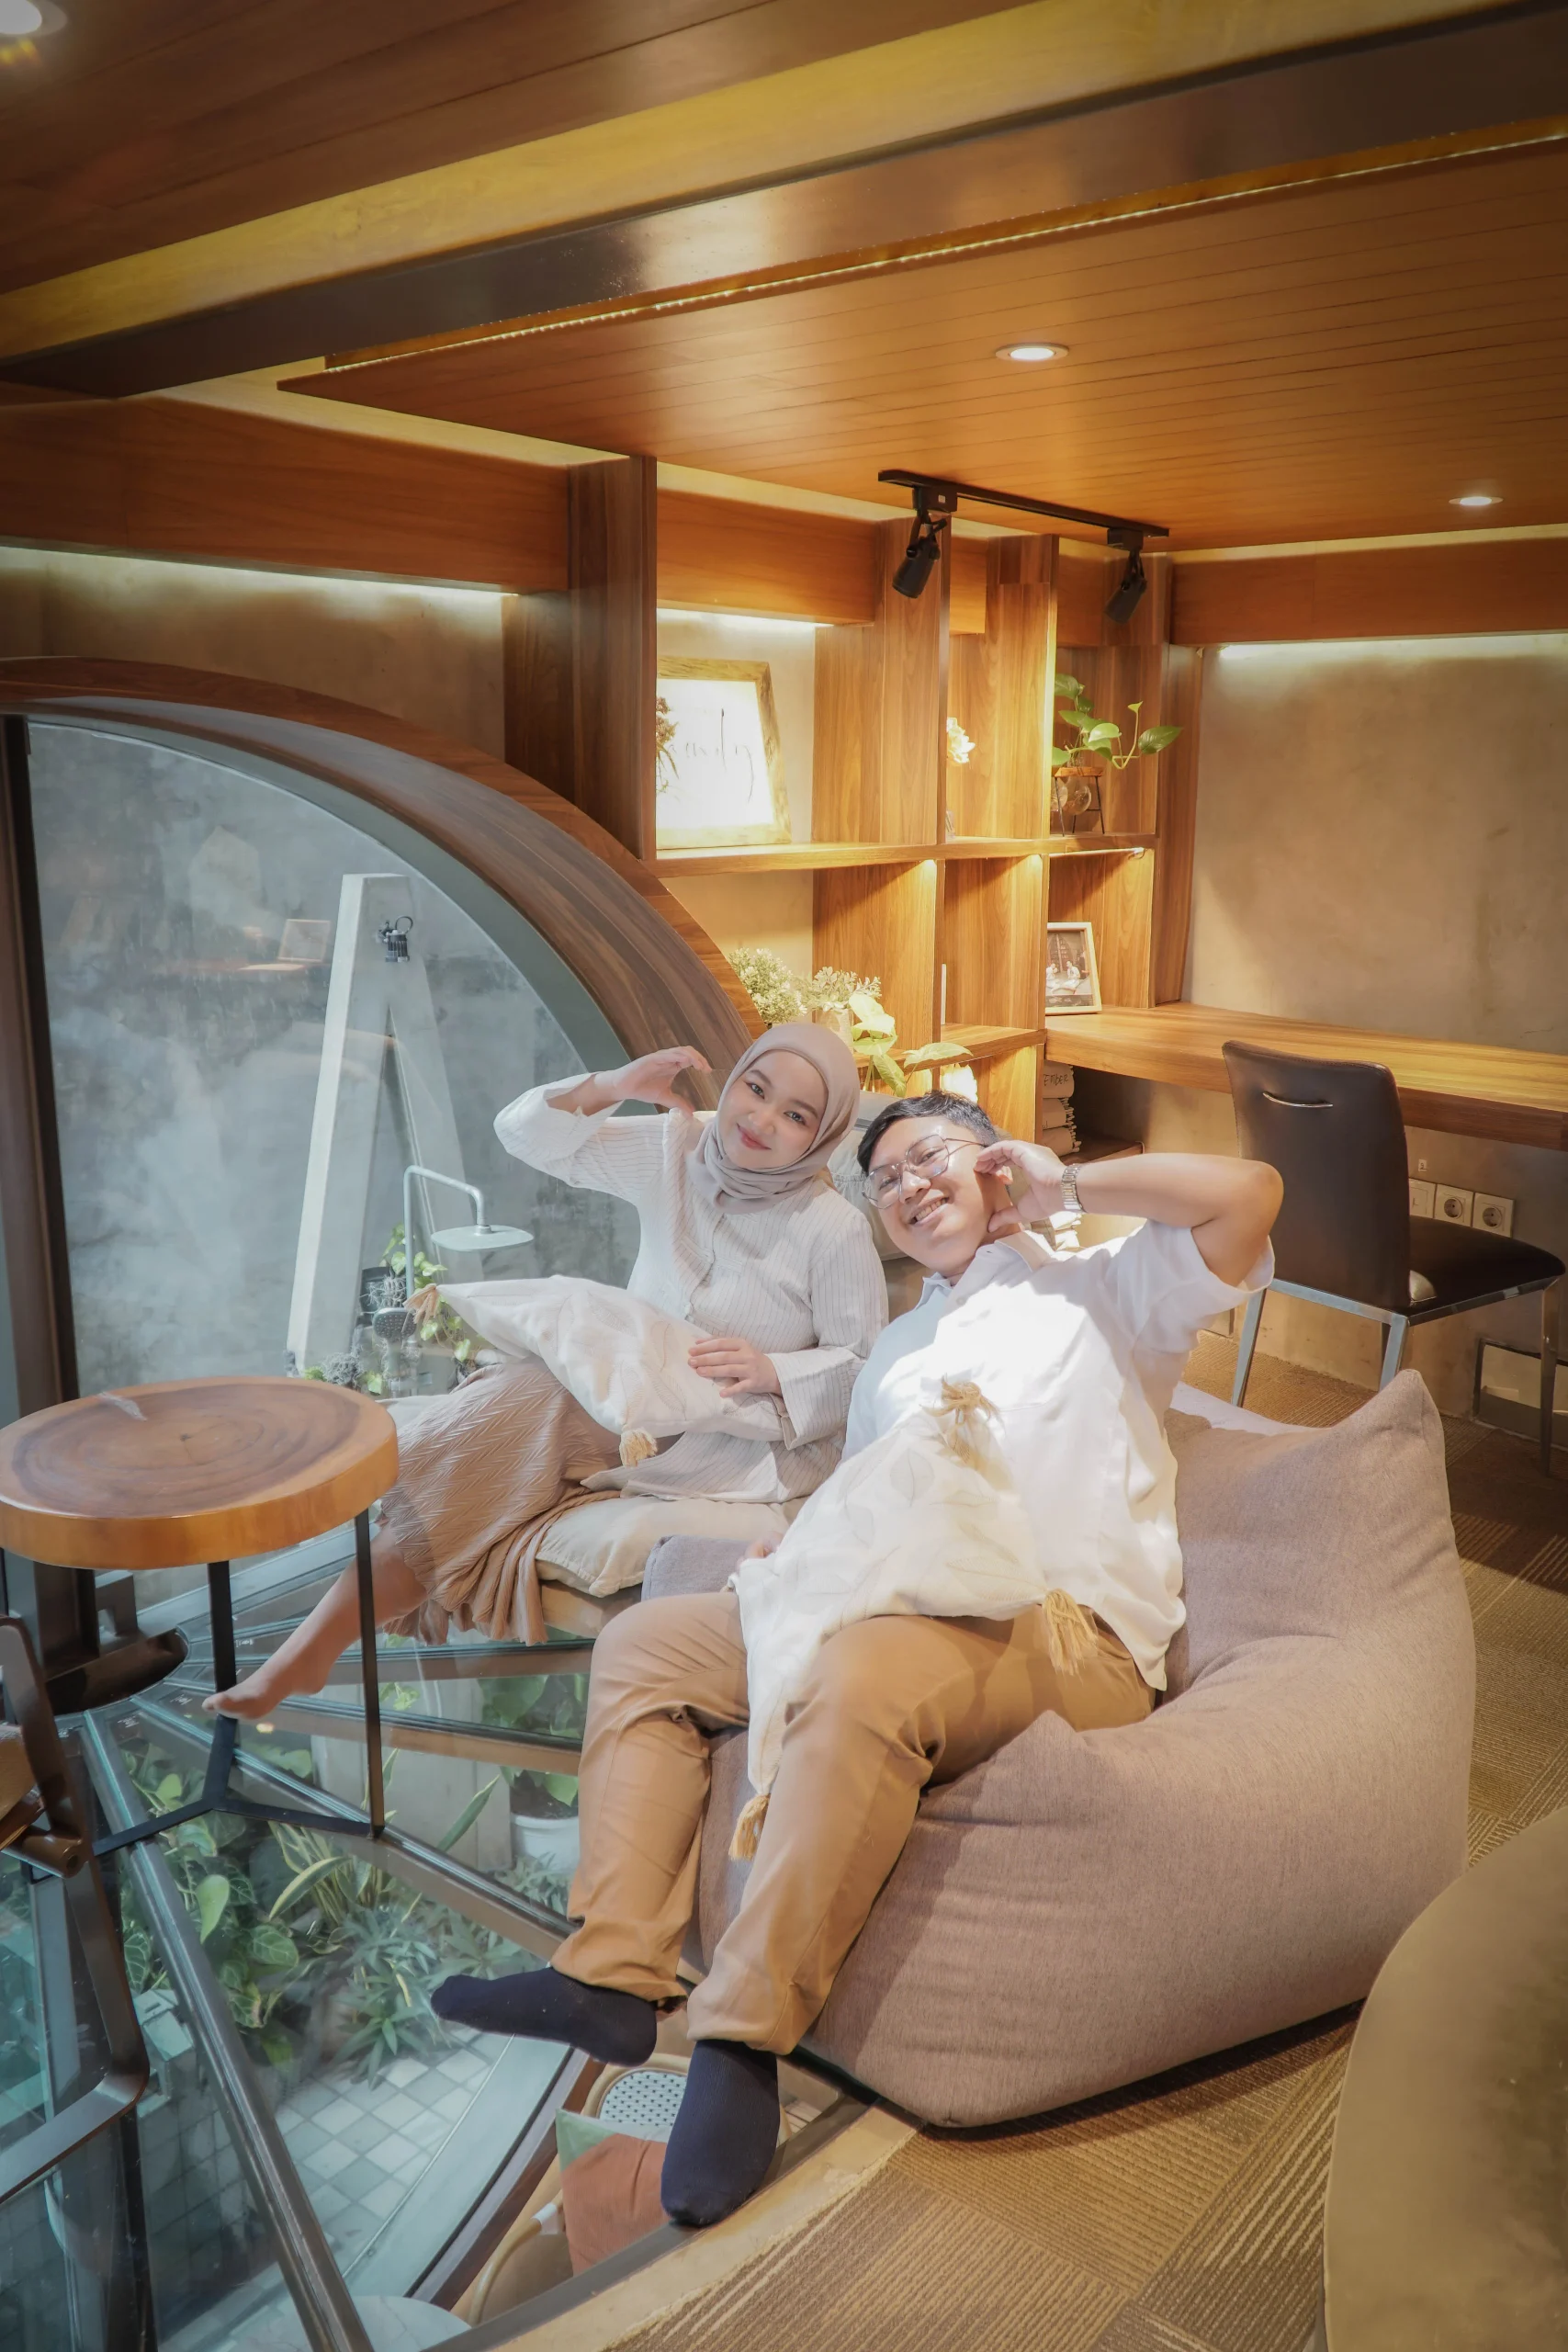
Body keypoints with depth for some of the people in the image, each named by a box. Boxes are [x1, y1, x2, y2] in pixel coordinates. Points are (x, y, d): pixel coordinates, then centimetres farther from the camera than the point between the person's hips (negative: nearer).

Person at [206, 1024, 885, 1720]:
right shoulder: (675, 1149, 0)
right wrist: (611, 1087, -14)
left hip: (724, 1439, -5)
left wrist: (773, 1372, -24)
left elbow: (869, 1366, -7)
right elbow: (523, 1133, 3)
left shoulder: (835, 1229, -12)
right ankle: (310, 1648, -24)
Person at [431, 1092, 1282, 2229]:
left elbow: (1248, 1192, -4)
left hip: (1065, 1636, -7)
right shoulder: (894, 1352, 31)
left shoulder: (1098, 1292, 11)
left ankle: (747, 2033, -30)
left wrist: (1066, 1181, 5)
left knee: (863, 1669, -38)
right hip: (887, 1616, 7)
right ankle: (615, 1973, -10)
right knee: (645, 1643, -1)